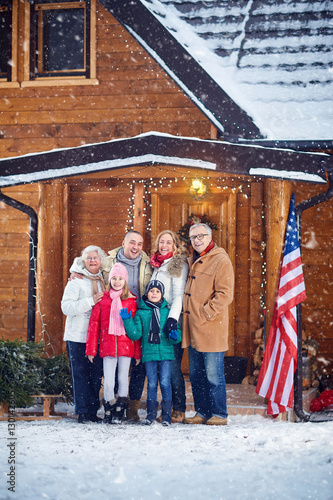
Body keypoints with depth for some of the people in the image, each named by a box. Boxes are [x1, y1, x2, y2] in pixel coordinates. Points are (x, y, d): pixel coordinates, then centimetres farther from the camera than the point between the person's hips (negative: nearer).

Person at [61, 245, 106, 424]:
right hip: (78, 337, -4)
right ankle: (83, 412, -1)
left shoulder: (104, 282, 14)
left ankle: (93, 411, 10)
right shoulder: (76, 282, -1)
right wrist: (90, 301, -20)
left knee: (96, 374, 4)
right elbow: (66, 307, -13)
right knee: (80, 374, -5)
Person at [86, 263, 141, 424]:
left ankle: (119, 413, 16)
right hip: (107, 347, 0)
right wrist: (91, 349, 2)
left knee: (123, 379, 5)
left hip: (126, 346, 1)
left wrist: (138, 352, 3)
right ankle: (108, 411, 14)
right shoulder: (102, 299, 4)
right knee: (108, 382, -3)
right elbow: (93, 325, 5)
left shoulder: (131, 301, 4)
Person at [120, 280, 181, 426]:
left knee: (165, 382, -3)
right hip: (149, 353, 0)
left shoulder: (167, 312, 5)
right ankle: (151, 414, 12)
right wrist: (127, 321, -12)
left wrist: (175, 336, -13)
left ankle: (166, 414, 5)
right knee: (152, 383, 3)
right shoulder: (141, 313, 4)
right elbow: (135, 334, -1)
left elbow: (177, 332, 9)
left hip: (165, 353, 0)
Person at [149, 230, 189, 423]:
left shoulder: (179, 264, -2)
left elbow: (179, 295, -10)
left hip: (173, 323, -7)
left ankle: (179, 409, -3)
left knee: (173, 367, -9)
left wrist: (172, 318, -21)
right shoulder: (156, 265, 19)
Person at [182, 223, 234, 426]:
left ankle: (219, 414, 4)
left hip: (211, 328, -8)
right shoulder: (192, 261, 17)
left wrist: (205, 314, -17)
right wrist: (188, 314, 14)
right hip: (193, 329, 8)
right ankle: (202, 412, 20)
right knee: (196, 375, 11)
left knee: (213, 375, -4)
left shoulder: (221, 261, -8)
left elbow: (225, 294, -14)